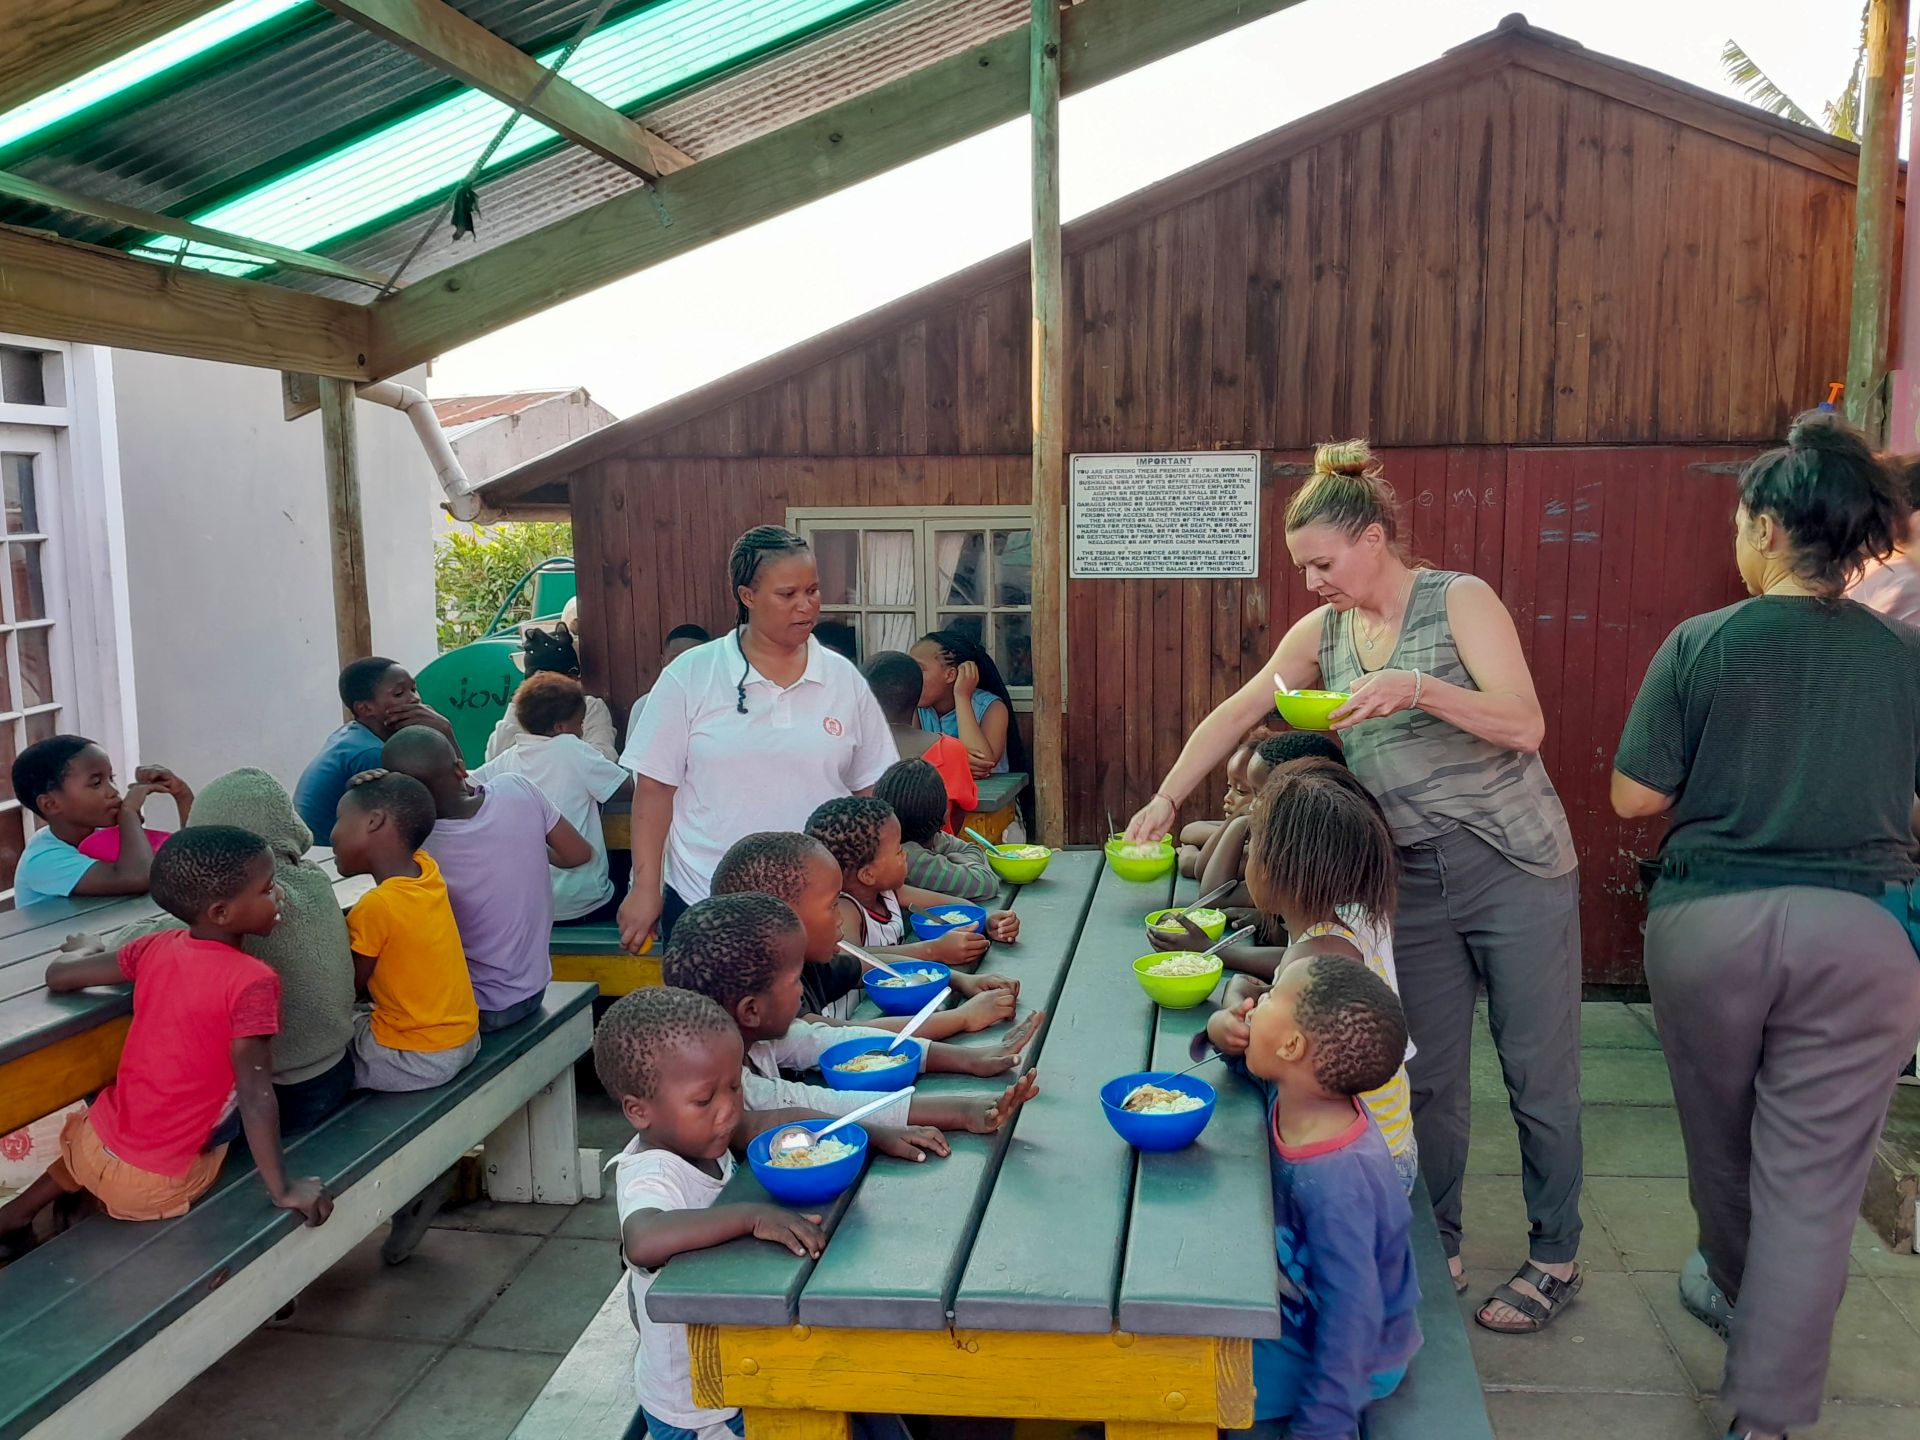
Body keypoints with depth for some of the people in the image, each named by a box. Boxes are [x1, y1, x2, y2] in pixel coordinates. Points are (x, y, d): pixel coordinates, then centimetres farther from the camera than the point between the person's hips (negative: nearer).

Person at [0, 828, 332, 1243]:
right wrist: (283, 1190, -20)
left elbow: (58, 975, 6)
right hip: (154, 1186, -6)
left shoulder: (158, 947, -5)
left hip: (92, 1145, 6)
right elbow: (256, 1097, -27)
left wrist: (86, 951, 28)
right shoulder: (253, 982, -24)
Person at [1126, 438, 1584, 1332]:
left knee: (1538, 1074, 6)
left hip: (1515, 866, -5)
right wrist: (1165, 800, -3)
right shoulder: (1323, 633, 6)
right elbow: (1235, 715, 5)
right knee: (1427, 1080, 11)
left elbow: (1525, 726, -18)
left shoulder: (1459, 601, -9)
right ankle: (1435, 1251, 27)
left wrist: (1417, 688, -31)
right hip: (1416, 881, 5)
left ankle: (1555, 1257, 23)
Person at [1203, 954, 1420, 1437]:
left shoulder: (1333, 1181, -37)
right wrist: (1222, 1030, -13)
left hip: (1351, 1362, -8)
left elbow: (1351, 1318, -32)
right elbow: (1253, 1056, 10)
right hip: (1298, 1313, 8)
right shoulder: (1293, 1090, -13)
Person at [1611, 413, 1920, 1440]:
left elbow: (1634, 796, -5)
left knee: (1722, 1137, 22)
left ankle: (1736, 1290, 47)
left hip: (1709, 922, 0)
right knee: (1812, 1179, 5)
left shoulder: (1702, 645, -7)